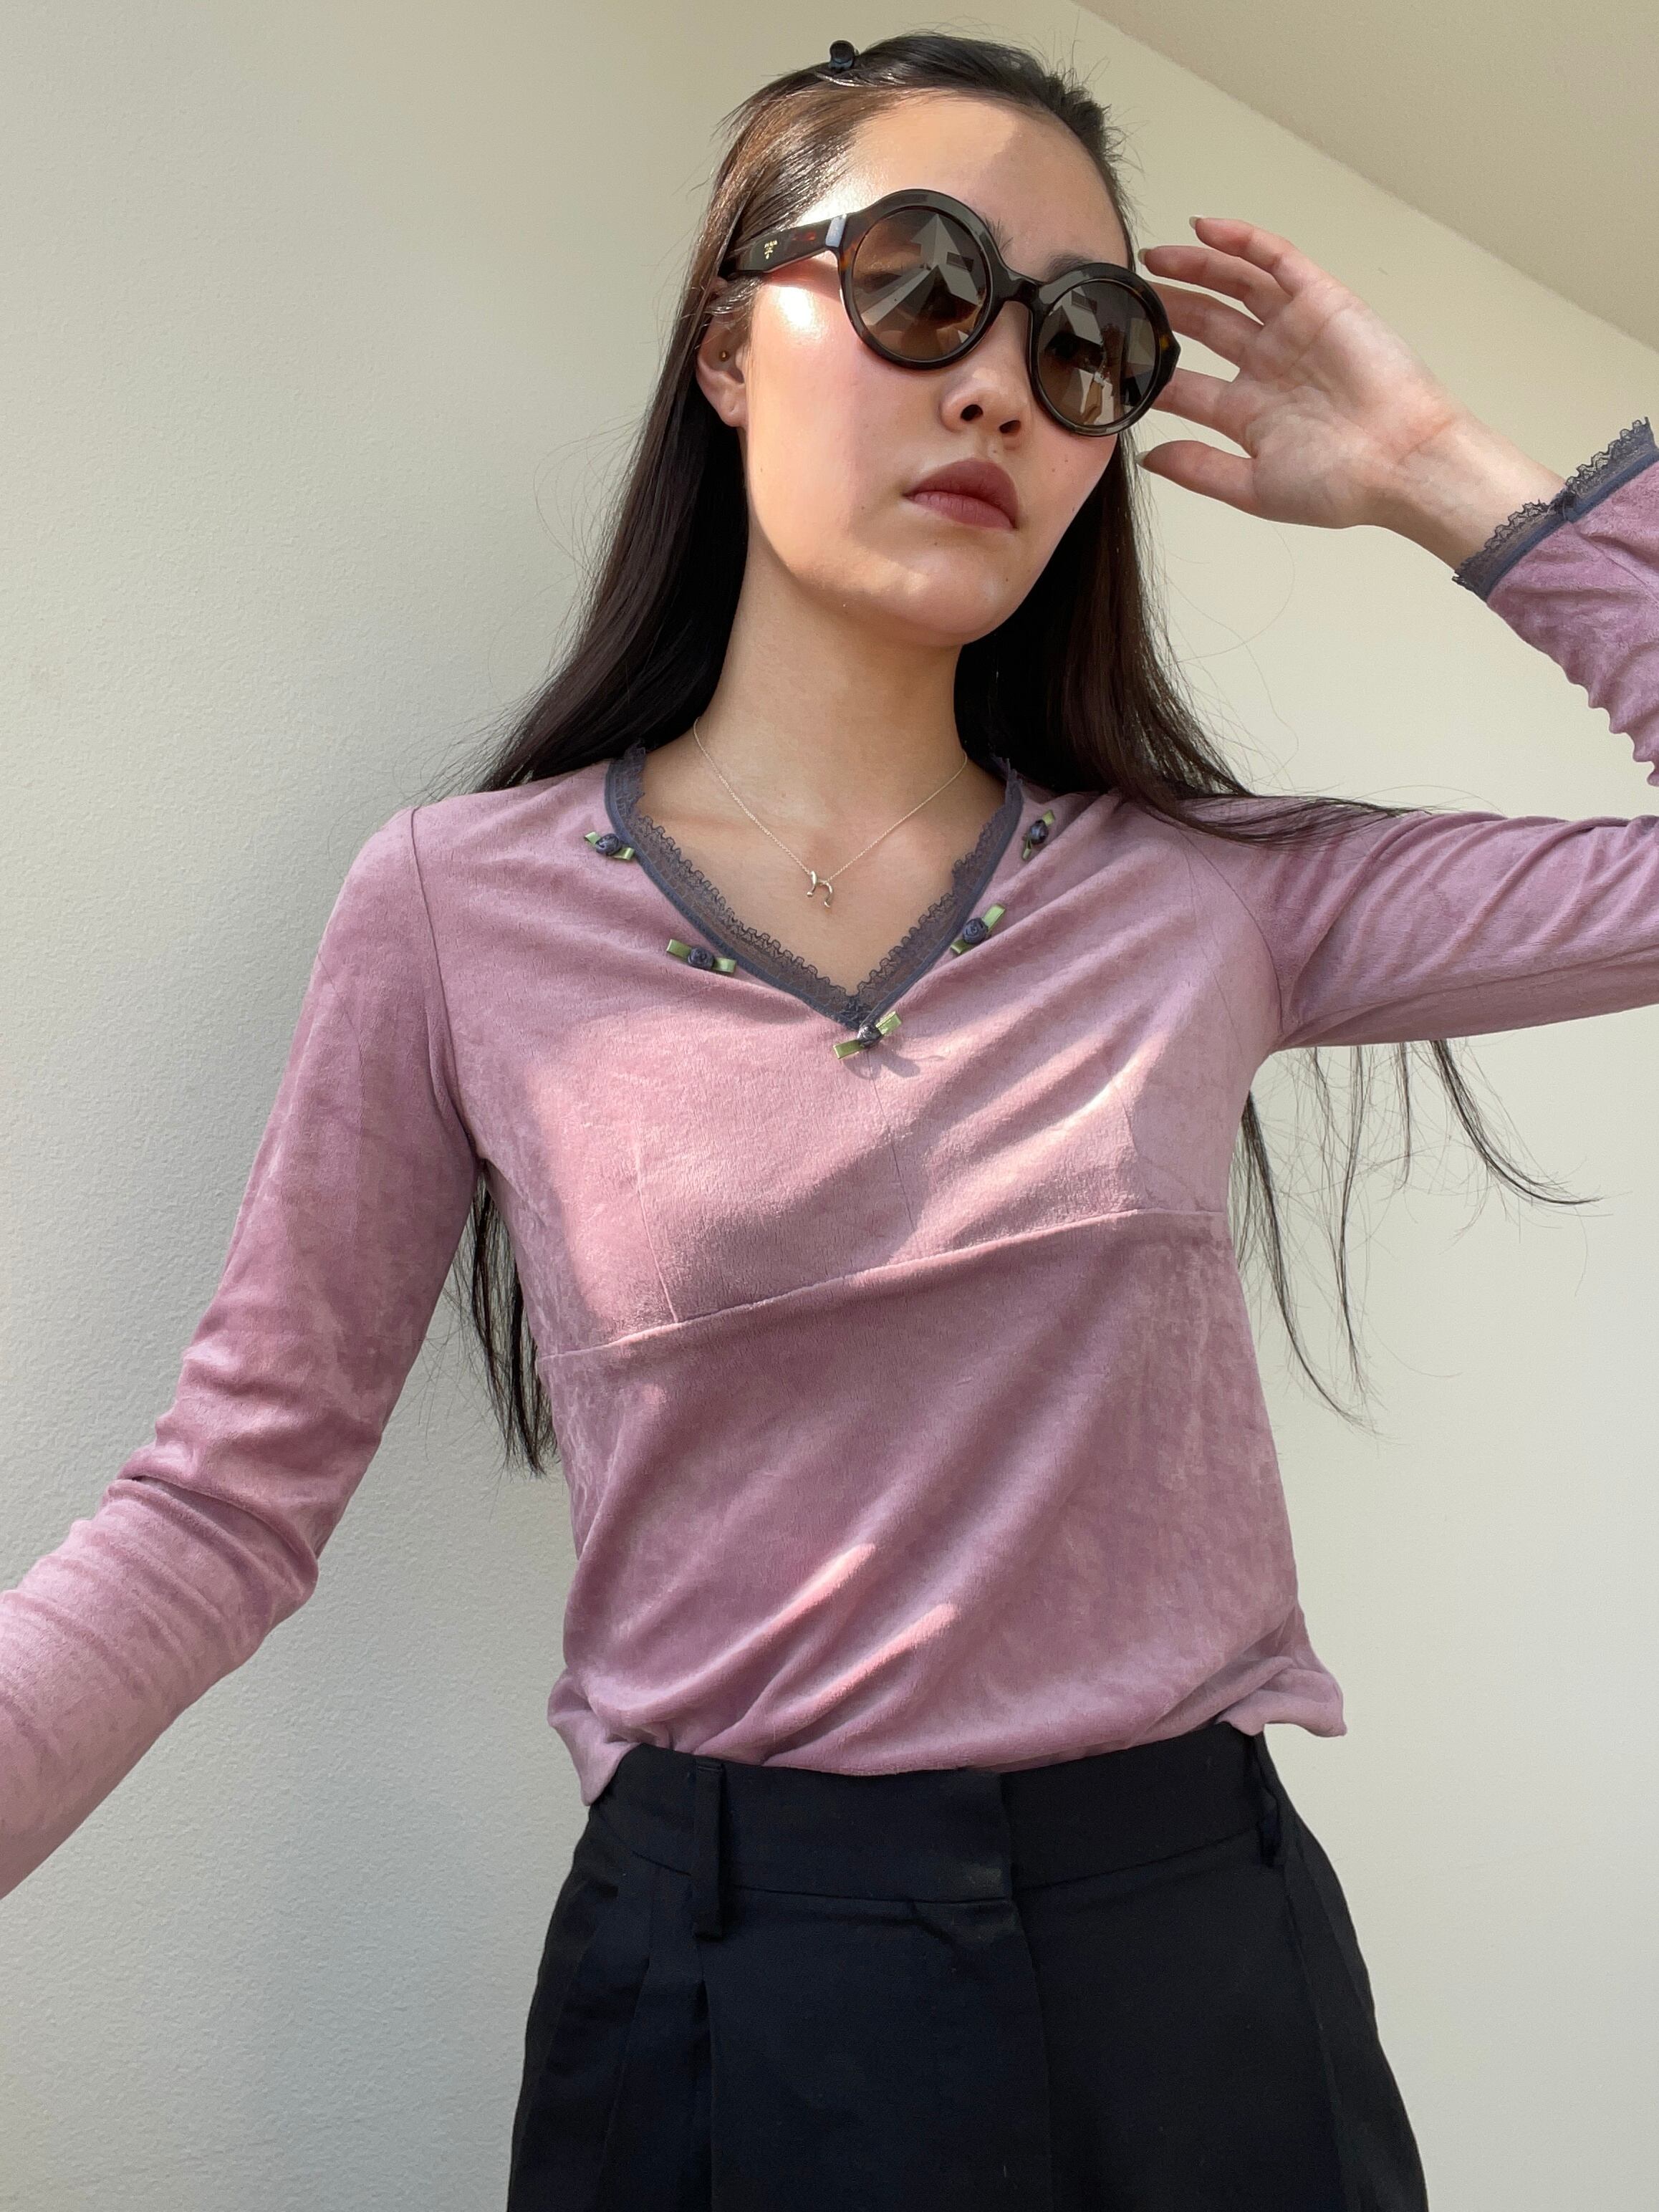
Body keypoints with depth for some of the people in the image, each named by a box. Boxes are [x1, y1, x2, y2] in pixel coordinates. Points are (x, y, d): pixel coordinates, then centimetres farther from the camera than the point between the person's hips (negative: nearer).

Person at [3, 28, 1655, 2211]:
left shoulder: (1211, 891, -1)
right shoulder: (458, 908, -7)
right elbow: (225, 1501, -4)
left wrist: (1437, 471, -4)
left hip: (1212, 1946, 3)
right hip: (734, 1979, -2)